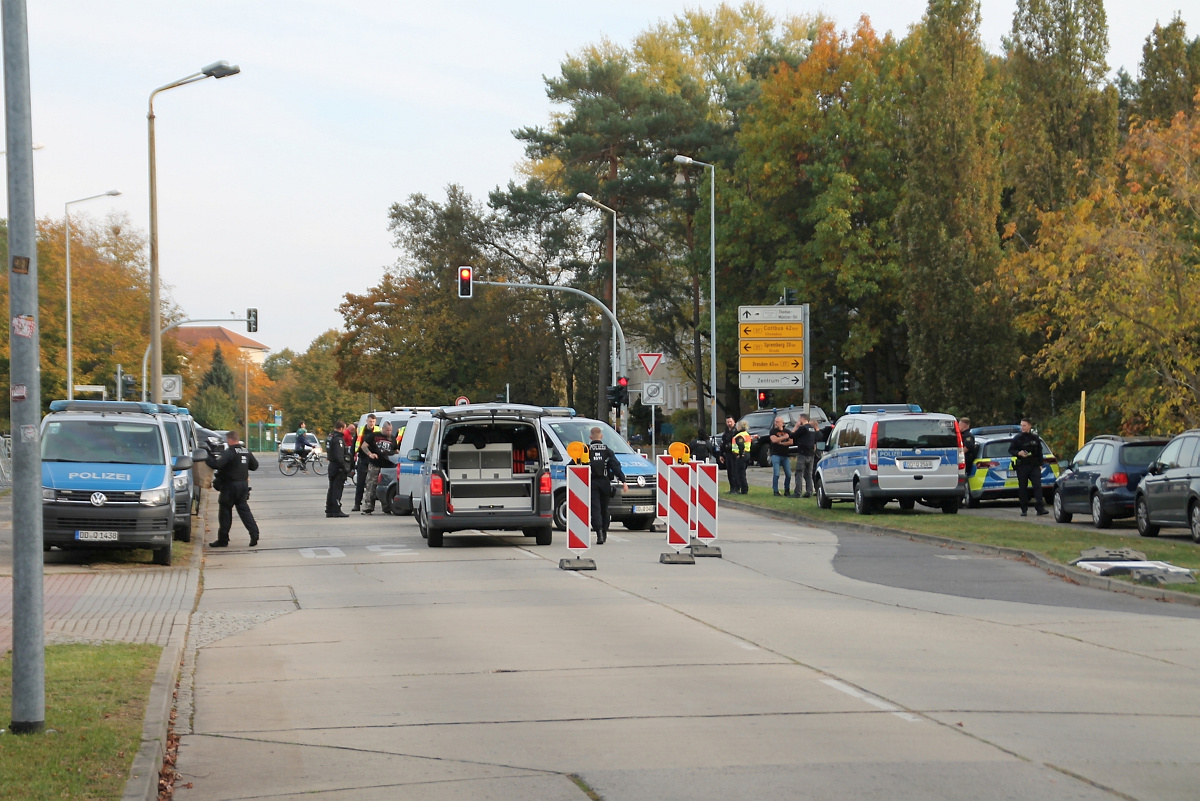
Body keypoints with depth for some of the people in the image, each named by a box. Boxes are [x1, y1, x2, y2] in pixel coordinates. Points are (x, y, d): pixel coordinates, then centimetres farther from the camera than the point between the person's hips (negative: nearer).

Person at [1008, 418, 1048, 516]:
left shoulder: (1035, 438, 11)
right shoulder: (1017, 438, 4)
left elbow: (1039, 452, 16)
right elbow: (1010, 450, 5)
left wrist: (1040, 464, 11)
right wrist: (1018, 453, -15)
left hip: (1034, 465, 1)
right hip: (1022, 466, -1)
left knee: (1037, 486, -10)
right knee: (1022, 488, 2)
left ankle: (1040, 508, -14)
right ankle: (1024, 509, 9)